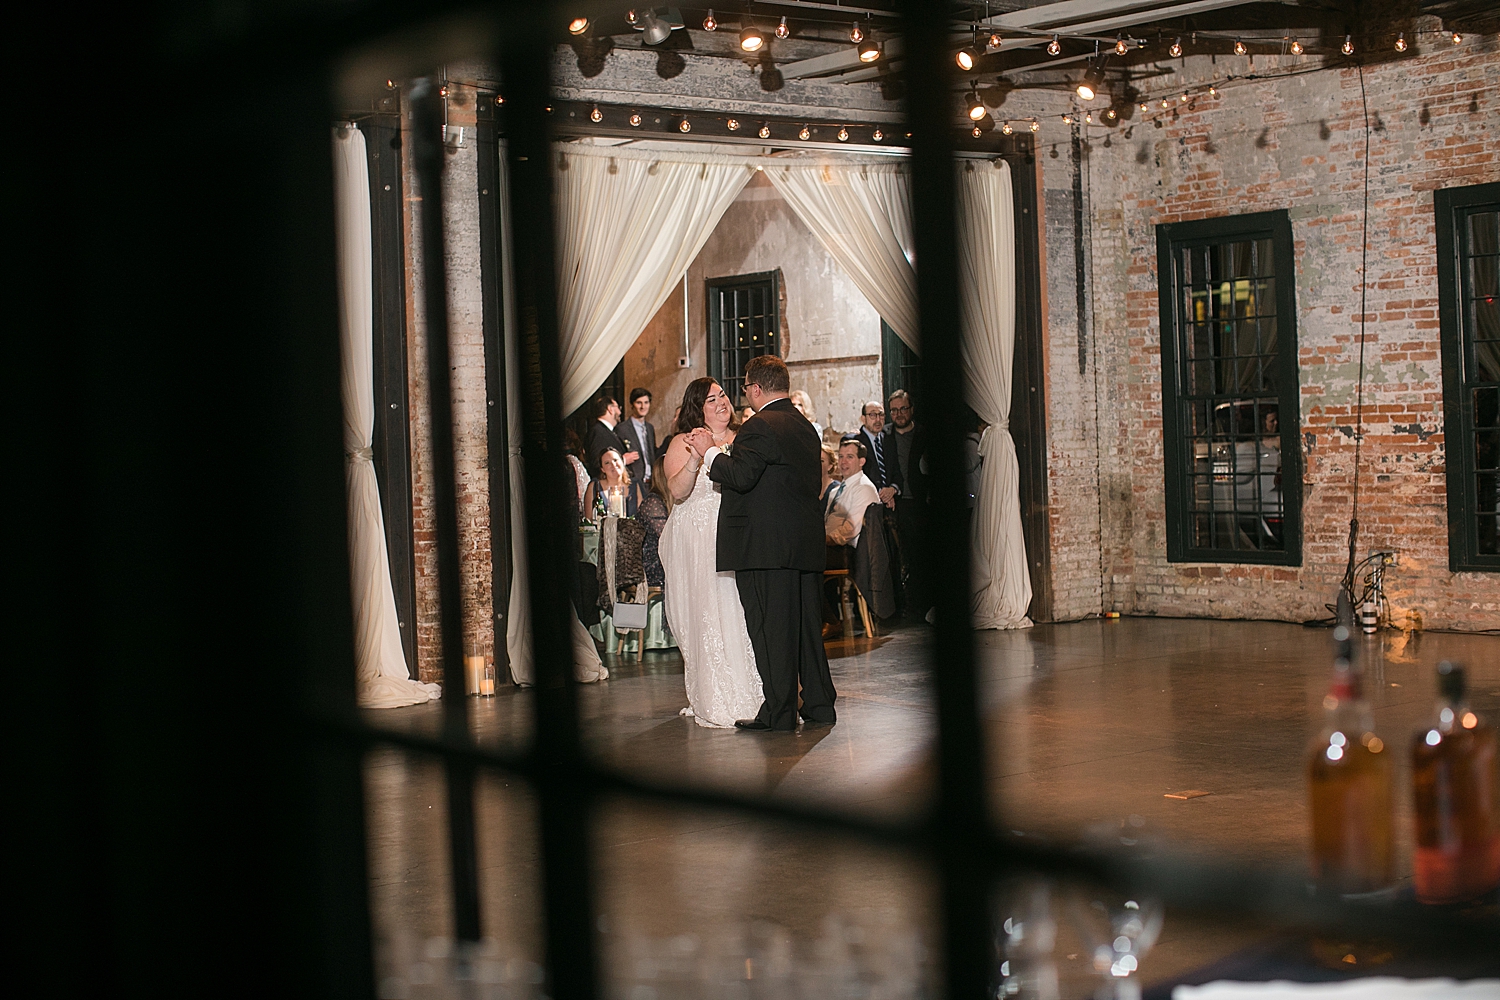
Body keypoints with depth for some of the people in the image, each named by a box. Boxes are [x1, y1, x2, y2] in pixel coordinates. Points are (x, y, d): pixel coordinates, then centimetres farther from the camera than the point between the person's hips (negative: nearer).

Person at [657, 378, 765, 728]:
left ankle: (748, 696, 9)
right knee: (706, 617, -6)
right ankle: (714, 704, -1)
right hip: (698, 544, -4)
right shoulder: (683, 443, 2)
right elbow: (677, 492, -10)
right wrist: (695, 459, -24)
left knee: (741, 614, 0)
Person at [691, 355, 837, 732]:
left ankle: (779, 712, -1)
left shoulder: (760, 426, -12)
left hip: (766, 545, -8)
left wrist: (710, 452, -5)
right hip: (807, 544, 8)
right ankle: (819, 704, 19)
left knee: (771, 628, -3)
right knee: (807, 625, 13)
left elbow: (740, 477, -21)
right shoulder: (806, 428, 15)